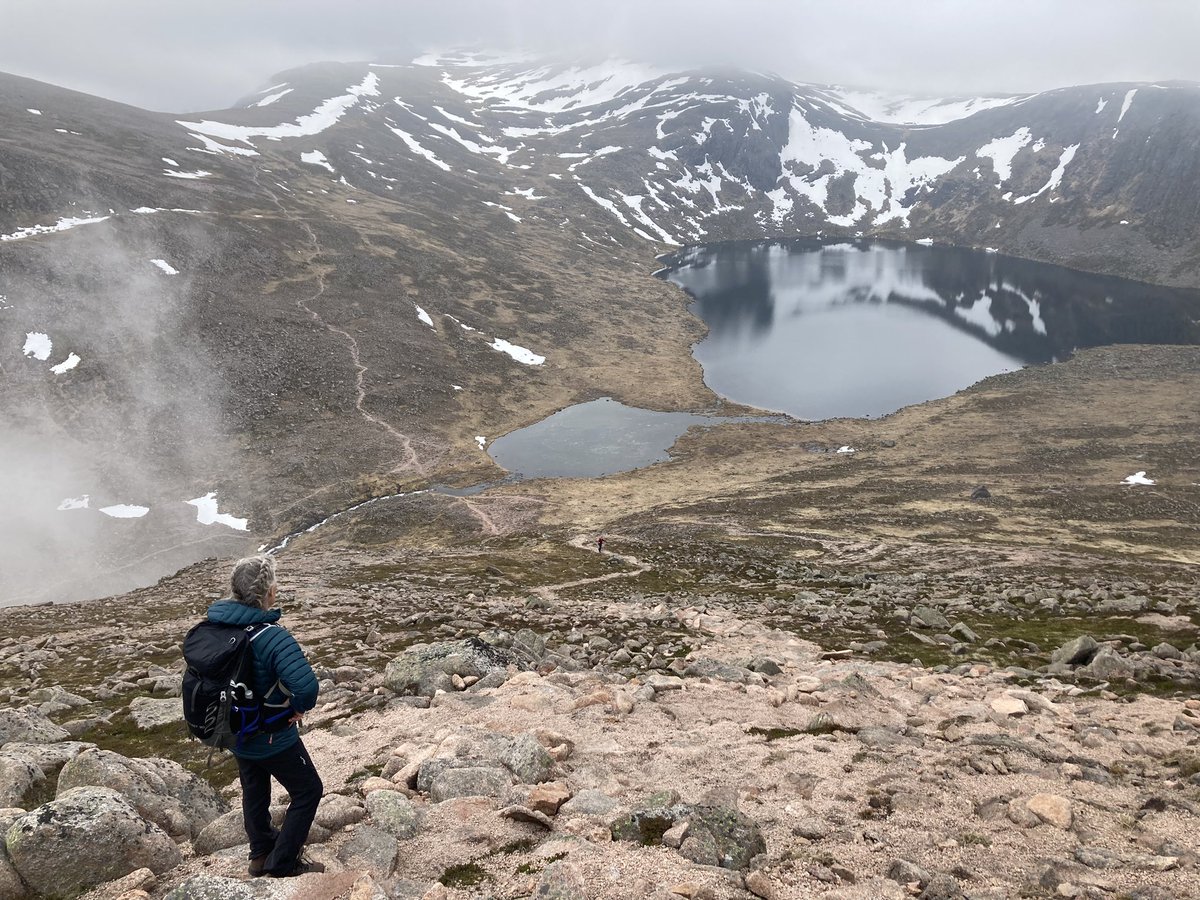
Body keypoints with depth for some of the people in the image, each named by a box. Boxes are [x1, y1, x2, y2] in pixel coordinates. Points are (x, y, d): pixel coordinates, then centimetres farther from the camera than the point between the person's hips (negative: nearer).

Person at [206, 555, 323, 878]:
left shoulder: (215, 622, -10)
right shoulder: (272, 636, -33)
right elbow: (306, 686, -44)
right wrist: (299, 707, -22)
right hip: (272, 738, -8)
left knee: (254, 790, 28)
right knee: (308, 791, 12)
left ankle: (261, 854, 45)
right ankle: (282, 864, 19)